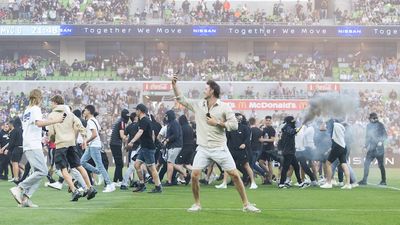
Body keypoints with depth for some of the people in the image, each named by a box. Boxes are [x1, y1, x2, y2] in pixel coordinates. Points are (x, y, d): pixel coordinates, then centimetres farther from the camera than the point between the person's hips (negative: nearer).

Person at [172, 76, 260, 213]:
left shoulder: (224, 107, -3)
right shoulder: (198, 105, 9)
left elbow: (234, 125, -7)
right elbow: (181, 99, 14)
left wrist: (217, 122, -12)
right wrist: (174, 85, 4)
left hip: (219, 148, -3)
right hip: (203, 149, 3)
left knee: (235, 175, -4)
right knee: (194, 175, -8)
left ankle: (246, 204, 5)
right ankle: (197, 204, 11)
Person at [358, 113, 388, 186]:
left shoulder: (380, 125, -3)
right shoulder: (369, 126, 13)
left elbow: (385, 135, -5)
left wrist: (381, 141, -22)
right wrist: (366, 146, 15)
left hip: (379, 148, -5)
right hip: (371, 148, 5)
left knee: (381, 165, 1)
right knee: (366, 164, -2)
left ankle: (383, 181, 10)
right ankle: (364, 180, 1)